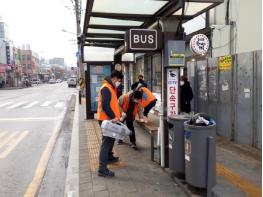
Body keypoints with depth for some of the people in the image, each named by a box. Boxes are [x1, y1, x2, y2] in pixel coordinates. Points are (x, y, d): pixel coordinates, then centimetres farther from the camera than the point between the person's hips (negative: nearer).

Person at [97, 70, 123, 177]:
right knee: (106, 142, -10)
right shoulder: (106, 88, -18)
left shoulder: (111, 88, 15)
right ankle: (102, 169, -6)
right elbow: (105, 105, -28)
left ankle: (109, 157, 45)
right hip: (106, 119, -11)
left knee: (111, 139, 25)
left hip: (109, 119, 11)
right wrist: (113, 116, -25)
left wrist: (115, 116, 13)